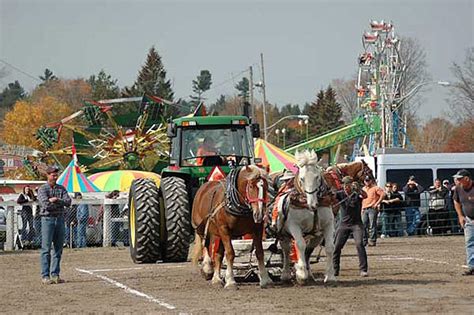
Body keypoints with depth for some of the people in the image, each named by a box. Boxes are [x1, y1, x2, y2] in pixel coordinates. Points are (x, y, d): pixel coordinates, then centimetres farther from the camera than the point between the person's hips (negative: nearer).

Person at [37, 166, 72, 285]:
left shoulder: (61, 189, 12)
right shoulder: (43, 189, -2)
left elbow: (68, 202, -2)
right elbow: (46, 205, -16)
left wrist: (55, 200, -13)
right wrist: (60, 203, -7)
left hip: (60, 219, 5)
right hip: (47, 218, -5)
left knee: (58, 248, 5)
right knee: (46, 249, -6)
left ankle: (55, 274, 10)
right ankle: (45, 276, -5)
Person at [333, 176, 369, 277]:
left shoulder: (357, 194, -9)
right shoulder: (340, 194, 0)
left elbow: (365, 196, -29)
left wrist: (358, 188, -48)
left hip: (356, 224, -3)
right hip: (344, 224, 3)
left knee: (359, 244, -18)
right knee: (336, 246, 0)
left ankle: (363, 269, -14)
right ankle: (335, 270, 13)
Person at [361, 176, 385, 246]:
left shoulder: (375, 188, -3)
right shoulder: (363, 189, 19)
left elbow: (382, 195, -12)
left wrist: (377, 203, -14)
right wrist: (362, 207, 18)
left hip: (372, 209, -7)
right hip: (365, 209, 7)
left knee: (372, 225, -8)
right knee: (363, 225, 3)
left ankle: (372, 241, -7)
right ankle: (364, 241, 9)